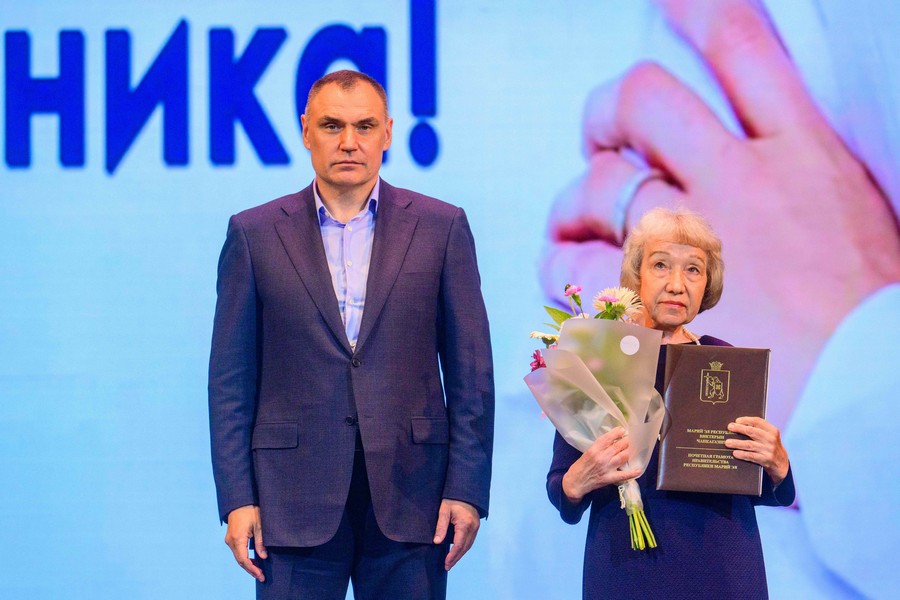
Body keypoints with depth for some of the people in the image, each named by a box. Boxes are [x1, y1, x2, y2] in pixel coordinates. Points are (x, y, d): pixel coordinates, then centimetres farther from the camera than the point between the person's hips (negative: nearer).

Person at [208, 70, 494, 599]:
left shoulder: (441, 227, 6)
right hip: (295, 500, 0)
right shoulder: (254, 234, 6)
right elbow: (231, 379, 5)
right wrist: (237, 499, -2)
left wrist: (467, 490, -2)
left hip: (410, 496, 0)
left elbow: (470, 371, 5)